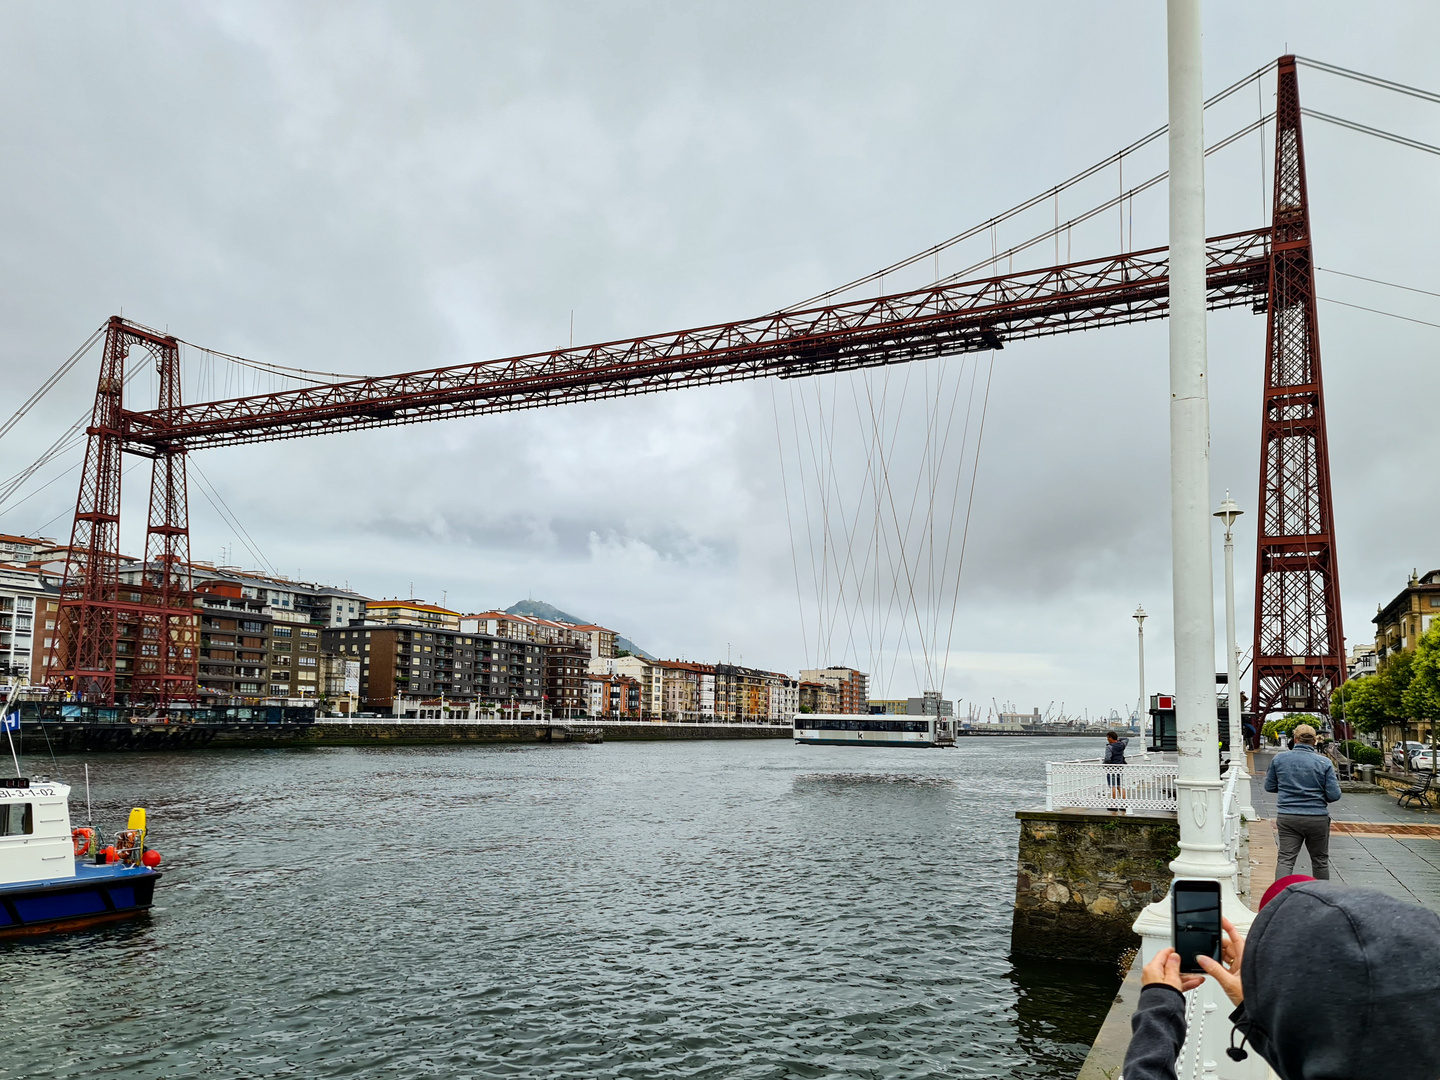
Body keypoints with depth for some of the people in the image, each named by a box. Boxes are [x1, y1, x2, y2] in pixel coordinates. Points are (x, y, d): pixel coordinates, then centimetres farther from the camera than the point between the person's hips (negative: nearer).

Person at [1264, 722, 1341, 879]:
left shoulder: (1279, 759, 0)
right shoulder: (1324, 762, -5)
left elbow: (1269, 787, 10)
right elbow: (1334, 795, -7)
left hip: (1287, 817, 0)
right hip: (1317, 818, 0)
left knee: (1285, 859, -1)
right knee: (1320, 860, 16)